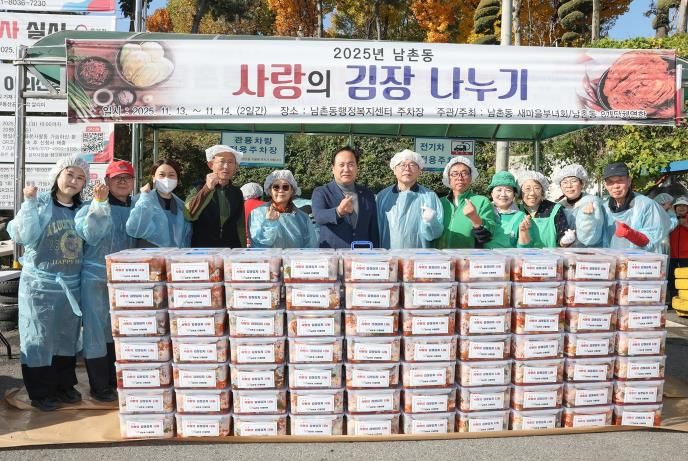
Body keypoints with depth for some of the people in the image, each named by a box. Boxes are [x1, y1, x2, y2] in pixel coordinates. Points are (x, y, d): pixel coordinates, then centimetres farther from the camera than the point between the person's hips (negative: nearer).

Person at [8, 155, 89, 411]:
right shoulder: (40, 203, -7)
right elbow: (25, 237, -17)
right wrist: (29, 202, -22)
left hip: (72, 284, 5)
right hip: (40, 283, -4)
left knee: (68, 337, 14)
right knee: (39, 337, 3)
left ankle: (65, 385, 29)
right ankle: (40, 392, 16)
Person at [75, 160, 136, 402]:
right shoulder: (92, 206, -5)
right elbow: (90, 235, -23)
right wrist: (99, 204, -29)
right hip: (95, 277, -5)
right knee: (96, 329, -1)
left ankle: (115, 380, 28)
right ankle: (99, 386, 11)